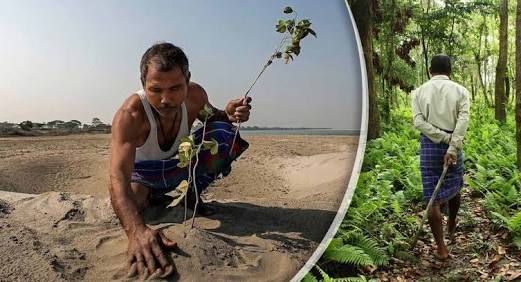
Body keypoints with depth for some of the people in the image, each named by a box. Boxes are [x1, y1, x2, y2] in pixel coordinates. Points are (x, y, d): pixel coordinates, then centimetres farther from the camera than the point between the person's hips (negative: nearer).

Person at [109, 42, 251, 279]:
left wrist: (228, 114, -26)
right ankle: (151, 197, 7)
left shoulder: (195, 95, -24)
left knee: (225, 135, -19)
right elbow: (118, 175, -48)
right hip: (143, 171, -2)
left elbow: (211, 117, 1)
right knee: (126, 208, -31)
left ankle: (193, 194, 1)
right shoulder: (130, 115, -38)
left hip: (180, 162, 3)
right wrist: (136, 230, -66)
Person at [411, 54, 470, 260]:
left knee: (432, 197, 2)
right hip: (453, 145, 1)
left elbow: (419, 122, -9)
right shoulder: (460, 91, 3)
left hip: (429, 145, 0)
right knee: (454, 188, 24)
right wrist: (452, 147, -18)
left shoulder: (419, 92, 5)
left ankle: (441, 248, 5)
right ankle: (451, 227, 45)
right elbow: (463, 121, -12)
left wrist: (444, 138, -8)